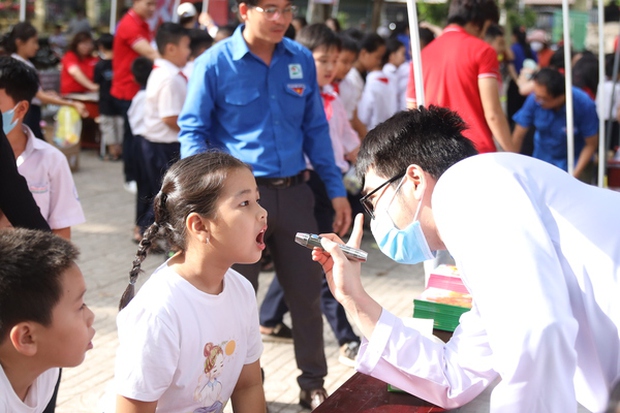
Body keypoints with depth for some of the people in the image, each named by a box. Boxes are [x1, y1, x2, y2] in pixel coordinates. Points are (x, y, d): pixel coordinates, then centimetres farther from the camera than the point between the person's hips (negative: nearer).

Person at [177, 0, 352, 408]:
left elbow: (316, 129, 10)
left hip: (294, 191, 4)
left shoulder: (302, 59, 3)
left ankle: (314, 383, 30)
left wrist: (336, 189, 8)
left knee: (307, 290, 12)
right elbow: (193, 132, -6)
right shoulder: (215, 63, -8)